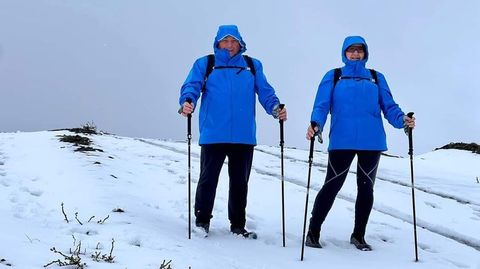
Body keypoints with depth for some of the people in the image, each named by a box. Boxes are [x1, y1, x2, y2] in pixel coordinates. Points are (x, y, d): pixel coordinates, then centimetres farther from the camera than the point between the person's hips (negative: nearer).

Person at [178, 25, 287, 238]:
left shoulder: (252, 66, 14)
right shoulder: (204, 64, 8)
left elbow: (265, 91, 6)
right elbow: (192, 85, -4)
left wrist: (275, 108, -13)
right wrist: (188, 101, -26)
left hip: (244, 136, 2)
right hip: (213, 135, -2)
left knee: (240, 182, 11)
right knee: (208, 179, 2)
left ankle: (238, 224, 24)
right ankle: (202, 220, 18)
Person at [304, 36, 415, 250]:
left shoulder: (376, 78, 14)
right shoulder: (333, 77, 9)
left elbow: (389, 106, 7)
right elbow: (321, 105, -1)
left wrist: (402, 120, -14)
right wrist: (316, 124, -21)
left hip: (372, 141, 3)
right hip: (342, 141, -3)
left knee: (366, 187, 8)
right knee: (332, 186, -3)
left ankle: (358, 235, 21)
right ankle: (313, 232, 9)